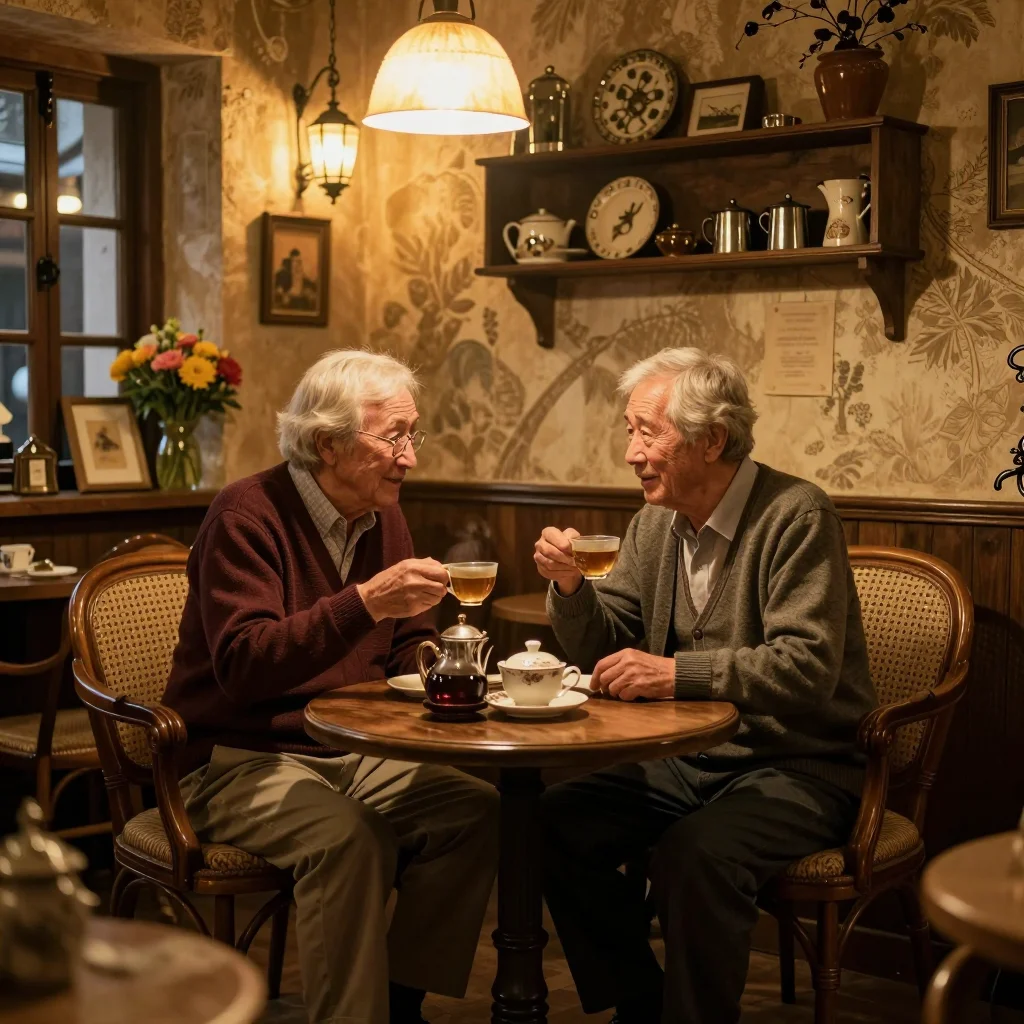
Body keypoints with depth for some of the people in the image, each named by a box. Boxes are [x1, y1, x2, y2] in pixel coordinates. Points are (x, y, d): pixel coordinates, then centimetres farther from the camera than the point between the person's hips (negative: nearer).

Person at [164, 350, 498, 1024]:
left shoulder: (384, 520, 7)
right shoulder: (249, 513, -15)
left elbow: (408, 645, 17)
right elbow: (242, 665, -26)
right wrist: (364, 602, -36)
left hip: (352, 753, 7)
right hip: (240, 760, -7)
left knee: (478, 810, -13)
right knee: (349, 837, -33)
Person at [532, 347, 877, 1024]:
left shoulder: (796, 516, -15)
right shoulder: (654, 523, 8)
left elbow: (807, 668, -24)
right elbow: (606, 647, 10)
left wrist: (678, 673, -31)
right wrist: (571, 585, -9)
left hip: (798, 766, -7)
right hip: (691, 760, 7)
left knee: (696, 853, -33)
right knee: (559, 822, -13)